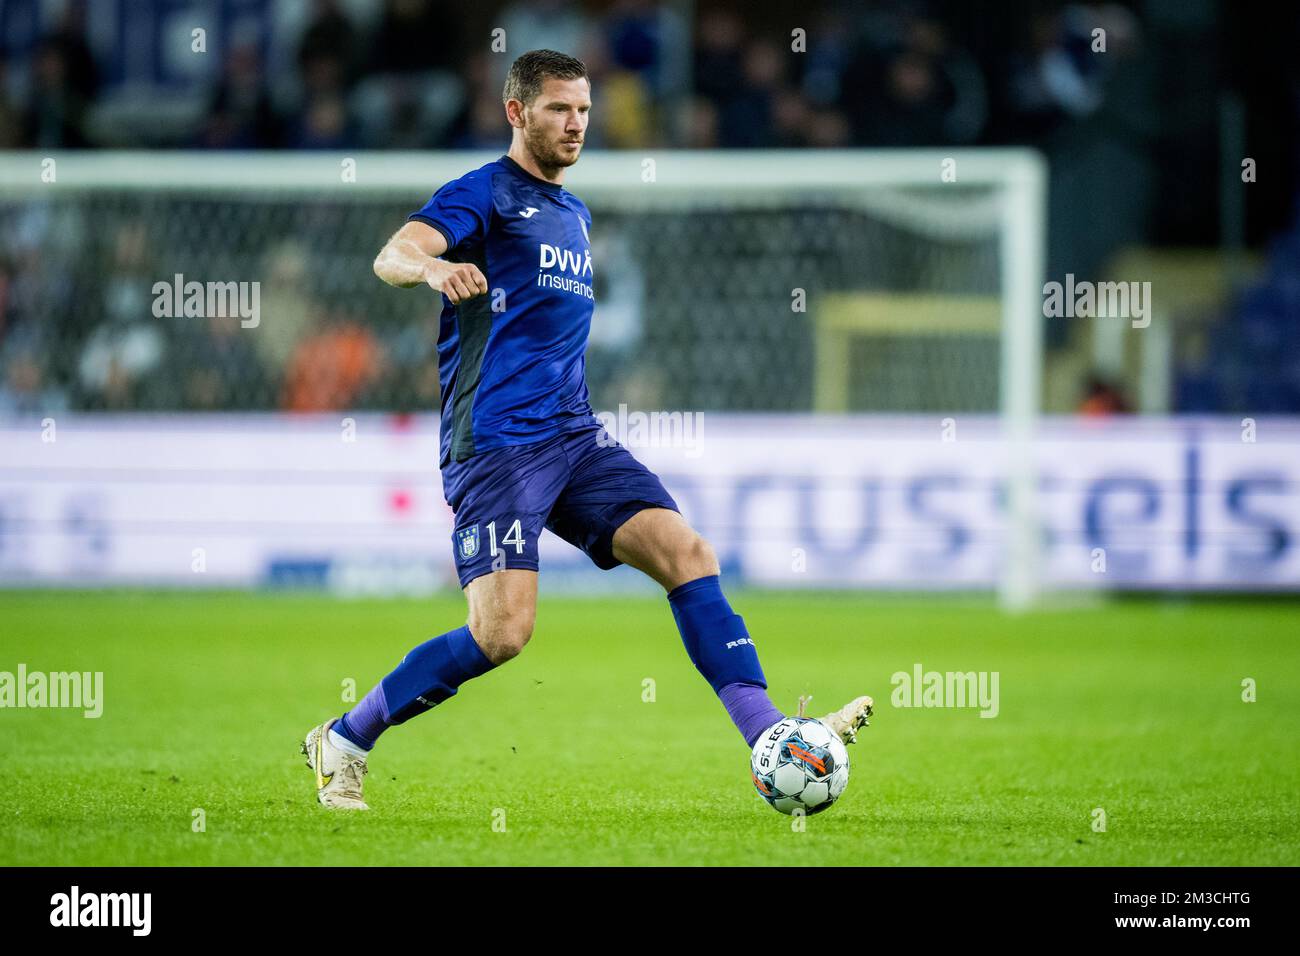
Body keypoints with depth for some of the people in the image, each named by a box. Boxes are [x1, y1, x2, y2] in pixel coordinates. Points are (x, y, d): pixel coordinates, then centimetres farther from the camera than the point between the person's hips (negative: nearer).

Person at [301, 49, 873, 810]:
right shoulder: (484, 193, -2)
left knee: (687, 552, -11)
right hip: (494, 446, -7)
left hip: (574, 435, 7)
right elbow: (392, 255, -21)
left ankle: (770, 737, -15)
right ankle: (344, 742, 1)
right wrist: (435, 267, -43)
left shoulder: (575, 214, 22)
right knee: (503, 633, -16)